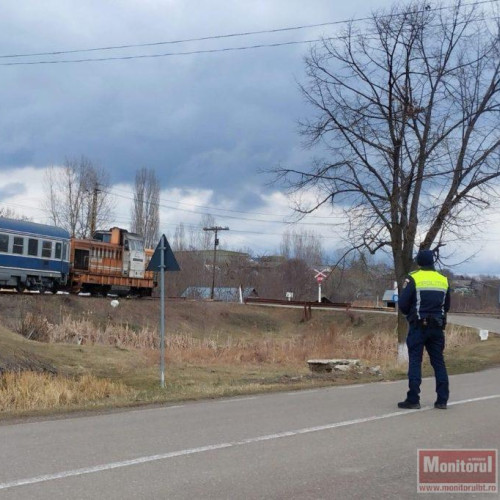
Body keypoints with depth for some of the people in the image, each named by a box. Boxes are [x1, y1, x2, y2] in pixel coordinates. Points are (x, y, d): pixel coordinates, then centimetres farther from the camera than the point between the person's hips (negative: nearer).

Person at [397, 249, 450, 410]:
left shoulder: (414, 279, -7)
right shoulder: (443, 280, 8)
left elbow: (403, 305, -7)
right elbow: (446, 306, 16)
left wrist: (410, 313, 12)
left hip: (418, 326, -4)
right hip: (437, 327, 4)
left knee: (415, 362, -1)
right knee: (438, 362, 8)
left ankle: (413, 399, -5)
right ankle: (442, 399, 7)